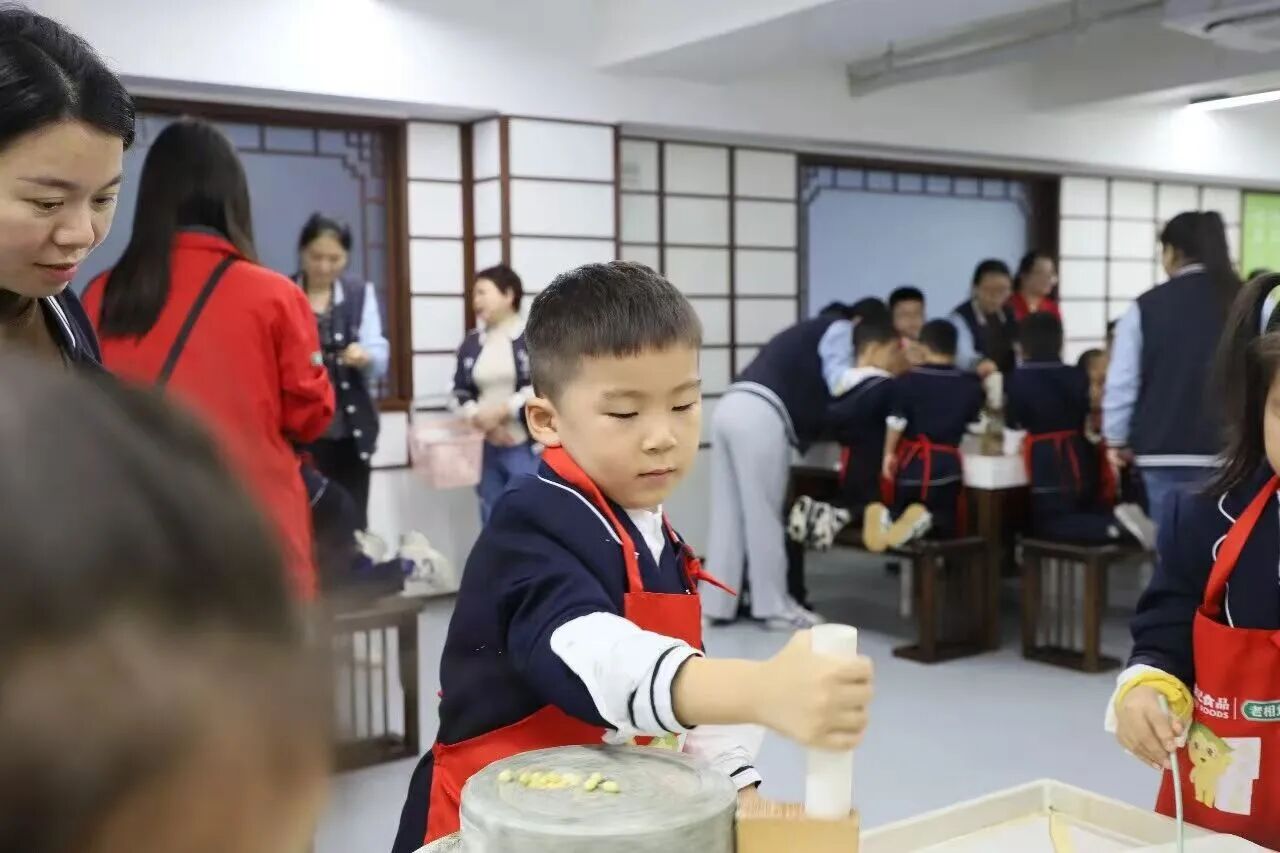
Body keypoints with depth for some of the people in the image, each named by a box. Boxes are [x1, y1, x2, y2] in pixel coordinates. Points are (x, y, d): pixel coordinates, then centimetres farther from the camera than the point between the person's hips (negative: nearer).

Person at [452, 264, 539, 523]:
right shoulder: (472, 342, 12)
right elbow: (461, 392, 13)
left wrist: (503, 410, -14)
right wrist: (480, 419, -6)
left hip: (528, 448, -5)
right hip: (486, 449, 5)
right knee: (492, 523, 11)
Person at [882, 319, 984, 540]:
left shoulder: (907, 381, -8)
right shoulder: (970, 385, 0)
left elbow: (895, 422, -7)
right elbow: (977, 424, 11)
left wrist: (889, 454, 6)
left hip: (912, 462, -1)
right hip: (948, 464, 2)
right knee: (945, 527, 10)